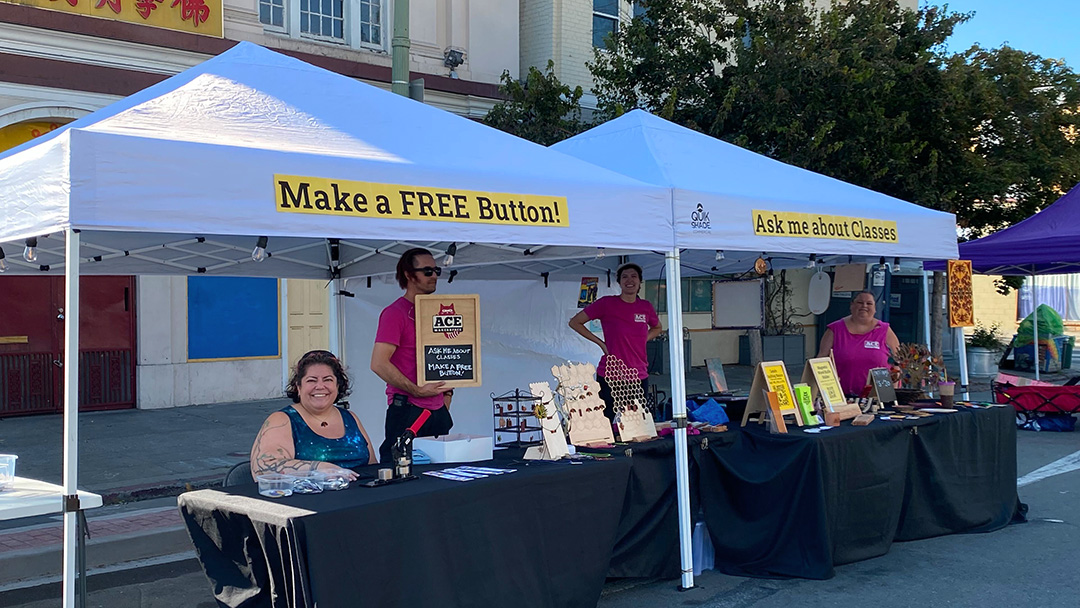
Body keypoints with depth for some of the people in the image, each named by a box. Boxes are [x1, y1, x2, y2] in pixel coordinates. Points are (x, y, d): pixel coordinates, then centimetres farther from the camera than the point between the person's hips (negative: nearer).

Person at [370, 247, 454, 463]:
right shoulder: (395, 313, -8)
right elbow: (379, 364, -17)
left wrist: (446, 393, 13)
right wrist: (417, 391, -19)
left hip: (438, 411, 7)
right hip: (407, 411, -7)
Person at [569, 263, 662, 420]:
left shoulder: (646, 307, 7)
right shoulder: (607, 303, -5)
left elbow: (657, 328, 28)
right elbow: (575, 322, 1)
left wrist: (641, 340, 9)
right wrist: (600, 343, -4)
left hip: (639, 378, 4)